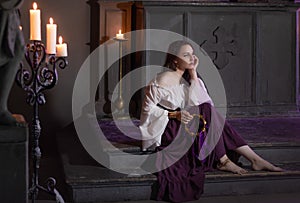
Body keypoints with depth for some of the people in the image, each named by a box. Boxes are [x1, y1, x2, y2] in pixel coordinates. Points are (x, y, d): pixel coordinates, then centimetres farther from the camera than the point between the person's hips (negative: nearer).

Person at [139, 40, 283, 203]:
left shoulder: (186, 78, 13)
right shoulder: (163, 79, -11)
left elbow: (198, 102, -3)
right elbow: (148, 108, -12)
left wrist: (193, 74, -5)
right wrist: (174, 114, -23)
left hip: (183, 124, 8)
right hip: (167, 130, -7)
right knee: (207, 111, -25)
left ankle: (255, 159, -21)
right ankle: (223, 161, -22)